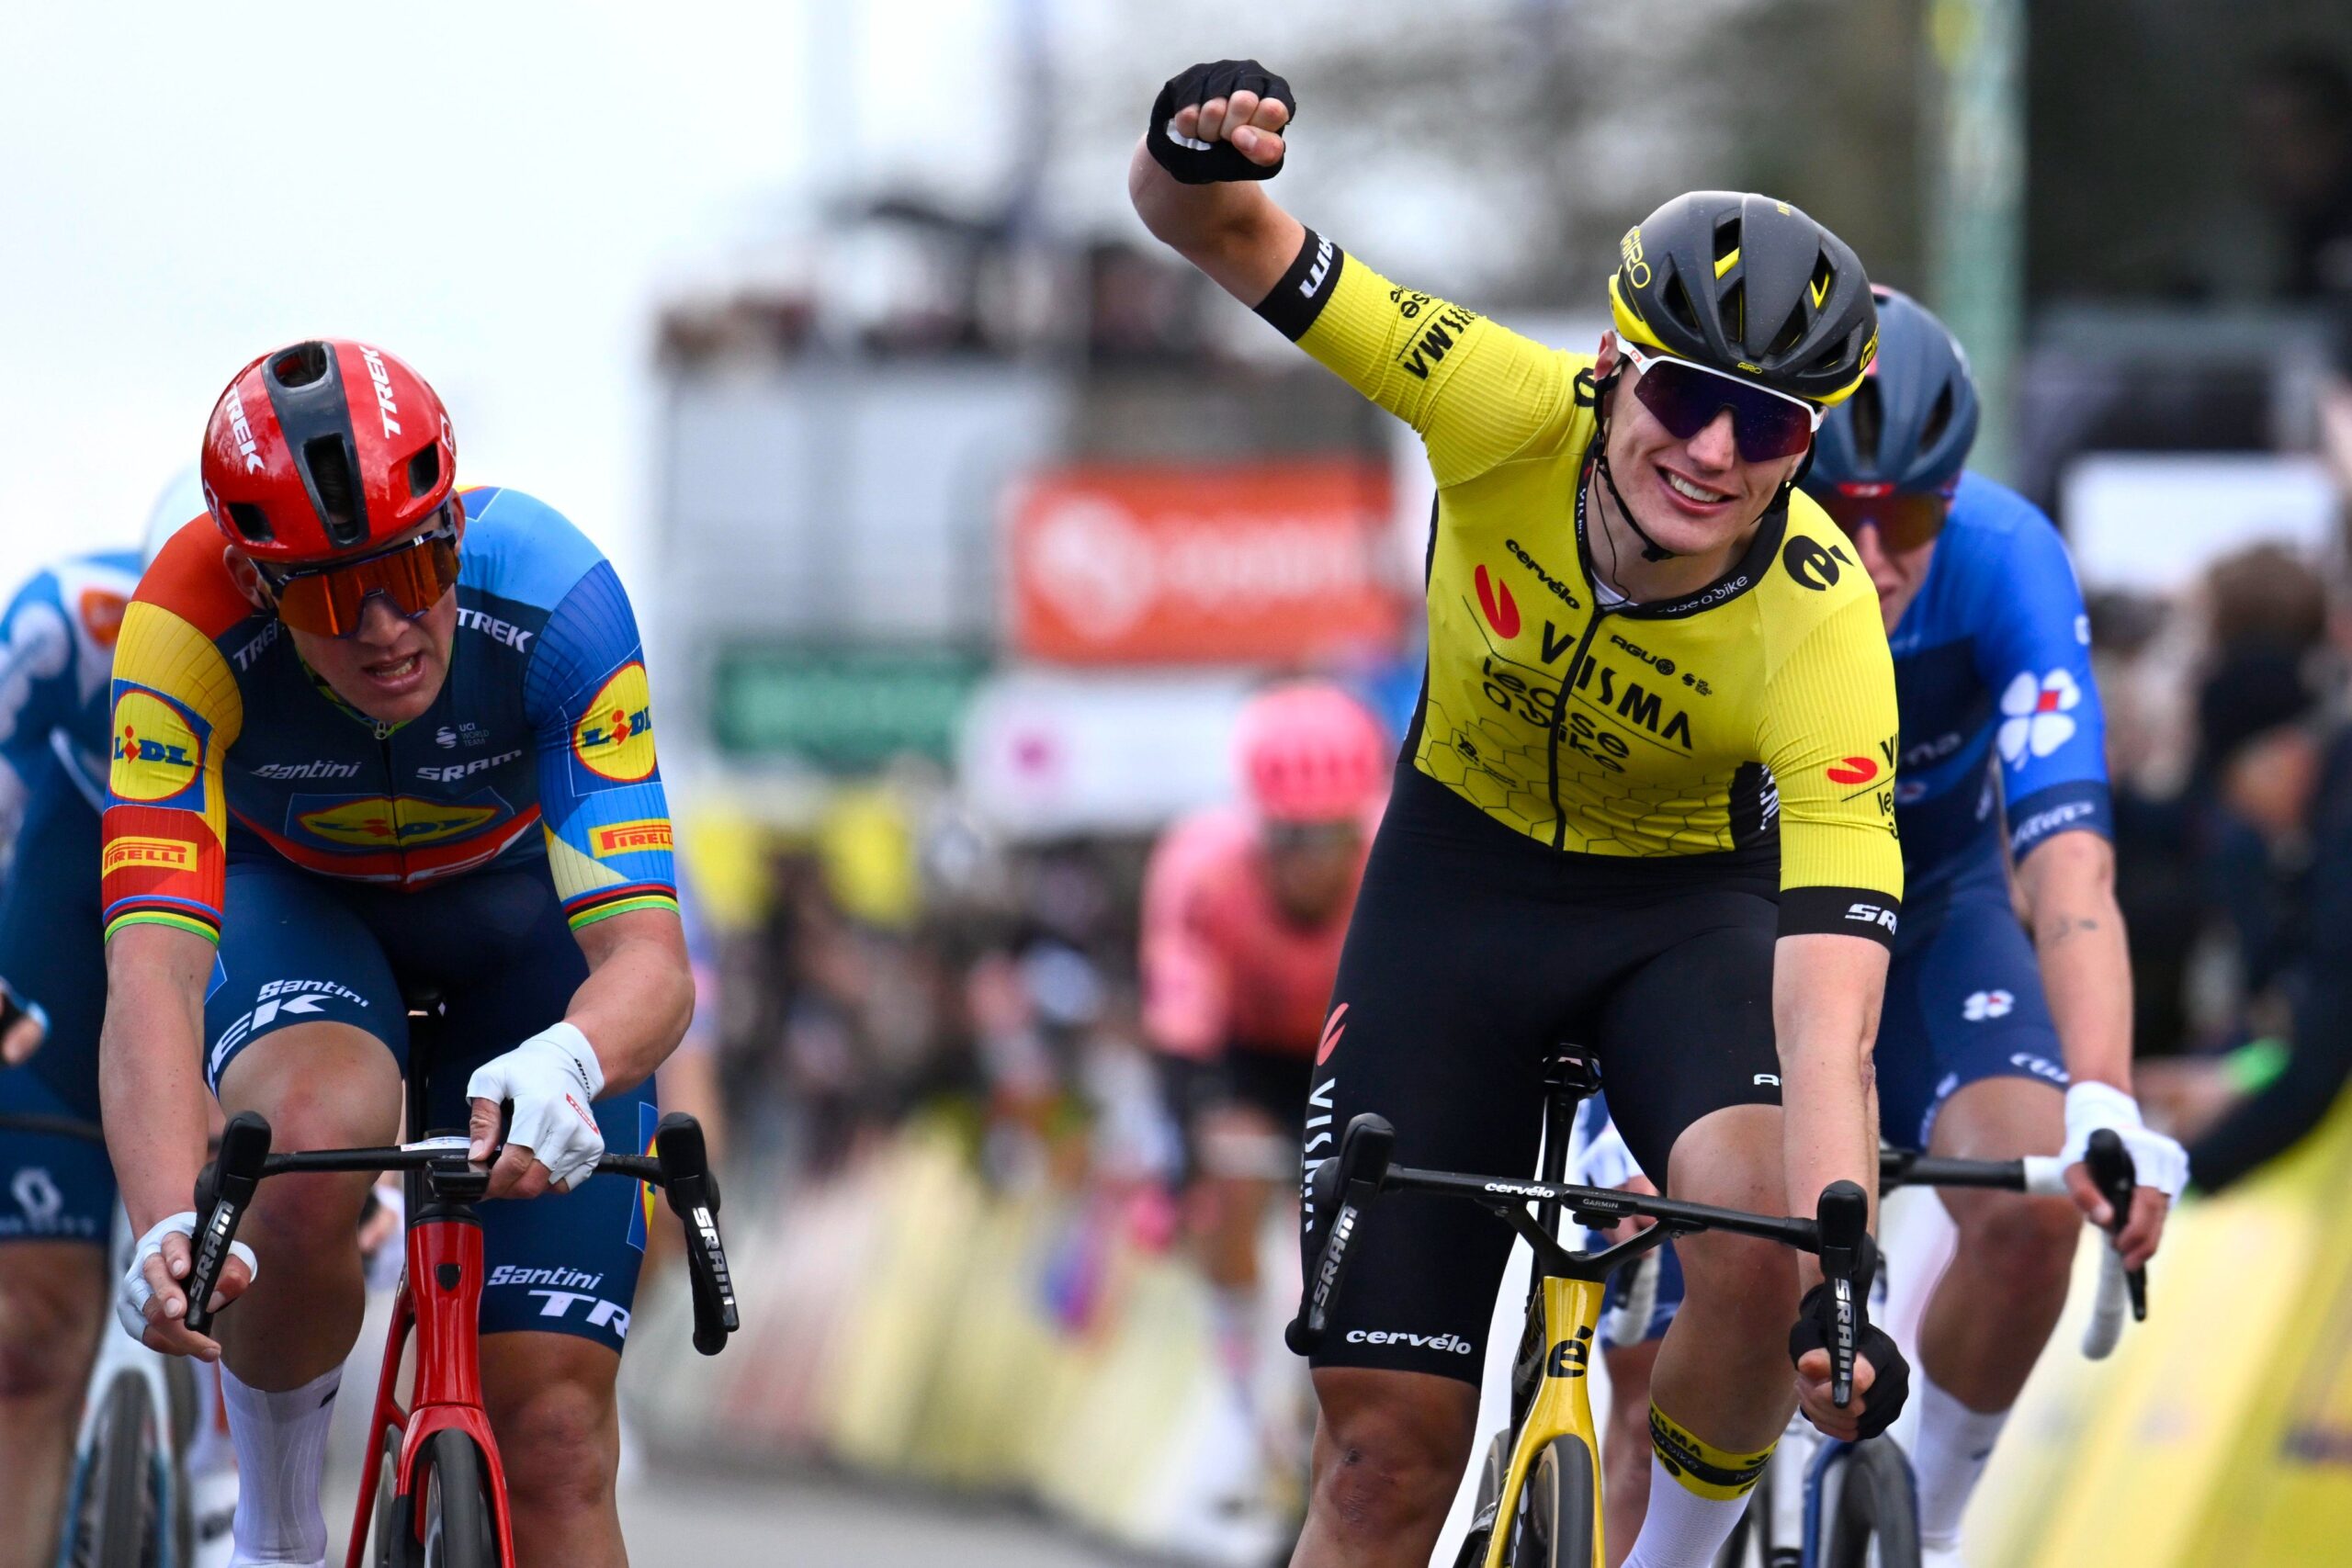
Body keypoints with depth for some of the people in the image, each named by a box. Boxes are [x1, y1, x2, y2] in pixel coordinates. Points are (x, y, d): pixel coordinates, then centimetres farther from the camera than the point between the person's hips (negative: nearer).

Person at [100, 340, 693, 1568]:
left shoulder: (551, 598, -35)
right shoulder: (189, 629, -35)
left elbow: (649, 954, -40)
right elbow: (152, 971, -42)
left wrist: (567, 1063, -63)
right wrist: (168, 1228, -60)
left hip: (520, 901, 0)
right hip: (294, 899, 0)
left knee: (554, 1441, -10)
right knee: (318, 1139, -36)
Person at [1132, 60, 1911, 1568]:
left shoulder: (1822, 633, -32)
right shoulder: (1517, 415, -28)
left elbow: (1828, 1011, -40)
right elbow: (1222, 232, -25)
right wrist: (1197, 153, -49)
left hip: (1692, 909, -1)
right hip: (1461, 870, 1)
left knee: (1765, 1254, -32)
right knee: (1387, 1443, -4)